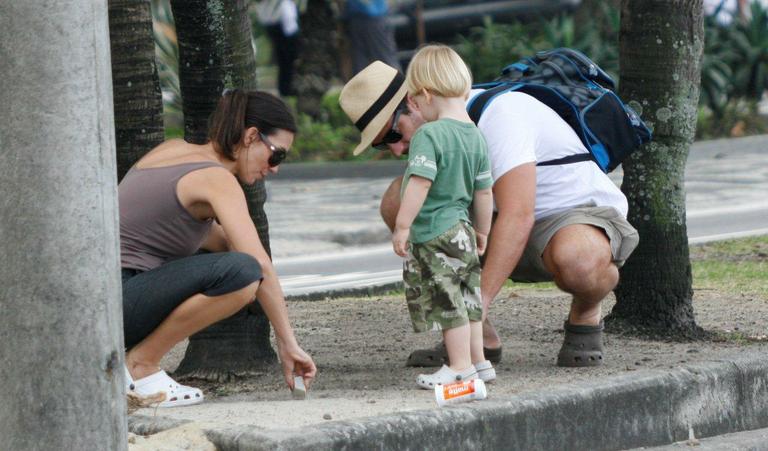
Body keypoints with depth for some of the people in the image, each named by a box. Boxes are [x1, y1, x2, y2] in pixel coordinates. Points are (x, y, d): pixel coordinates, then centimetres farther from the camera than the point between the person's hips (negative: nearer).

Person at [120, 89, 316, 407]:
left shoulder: (172, 150, 16)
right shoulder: (217, 178, -9)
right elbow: (260, 267, -15)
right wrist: (288, 344, -12)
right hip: (112, 305, -9)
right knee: (241, 273, -23)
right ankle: (142, 363, -11)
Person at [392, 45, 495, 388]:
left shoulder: (430, 134, -18)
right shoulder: (476, 136, 7)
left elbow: (419, 183, -24)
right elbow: (484, 191, 13)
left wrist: (402, 226, -19)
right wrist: (482, 231, 23)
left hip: (433, 233, -8)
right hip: (462, 229, 8)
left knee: (445, 302, -1)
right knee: (466, 298, 17)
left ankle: (461, 367, 3)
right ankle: (478, 361, 24)